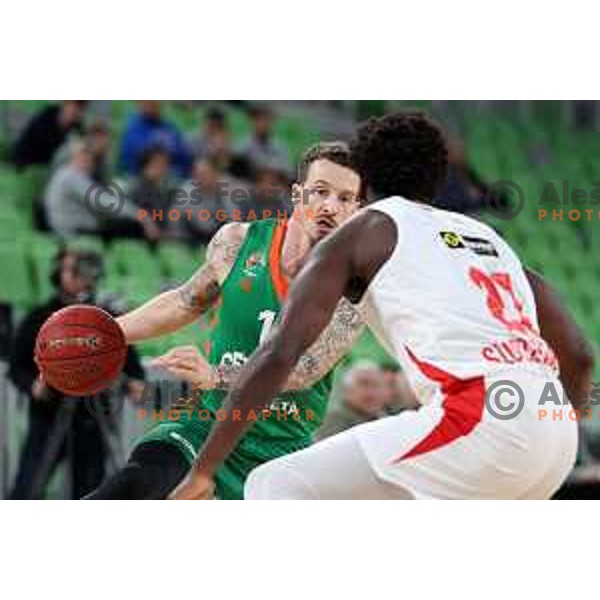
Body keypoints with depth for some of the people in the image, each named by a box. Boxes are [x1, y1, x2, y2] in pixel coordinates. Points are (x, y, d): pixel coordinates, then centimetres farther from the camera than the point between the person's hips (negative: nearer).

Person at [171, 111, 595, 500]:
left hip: (480, 419, -7)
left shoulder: (363, 232, 13)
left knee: (277, 489, 1)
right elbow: (578, 355, 28)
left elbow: (280, 353, 2)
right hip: (557, 438, 7)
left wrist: (203, 472, 3)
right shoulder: (489, 239, 30)